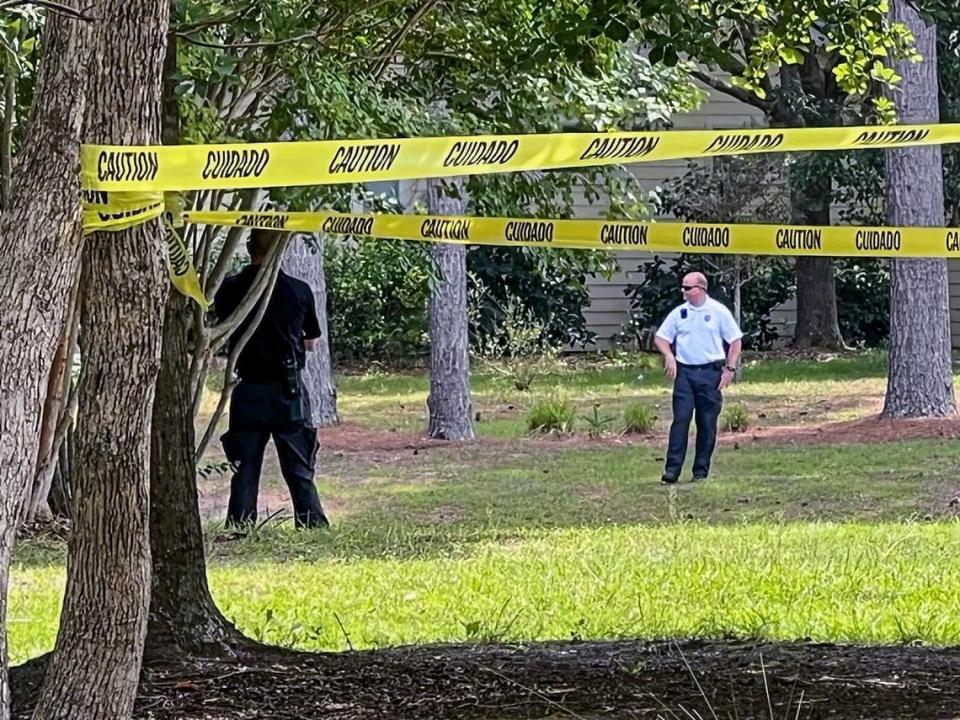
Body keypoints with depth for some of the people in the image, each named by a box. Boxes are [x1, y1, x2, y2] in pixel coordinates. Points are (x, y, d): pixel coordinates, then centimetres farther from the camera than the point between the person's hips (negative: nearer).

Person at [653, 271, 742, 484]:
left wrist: (730, 369, -4)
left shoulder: (719, 312, 0)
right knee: (680, 419, -6)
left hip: (710, 372, -1)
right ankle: (672, 469, -9)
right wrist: (669, 356, -5)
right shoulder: (679, 313, 7)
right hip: (684, 371, 2)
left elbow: (735, 341, 4)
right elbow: (660, 338, 14)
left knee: (707, 424, 3)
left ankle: (701, 471, 10)